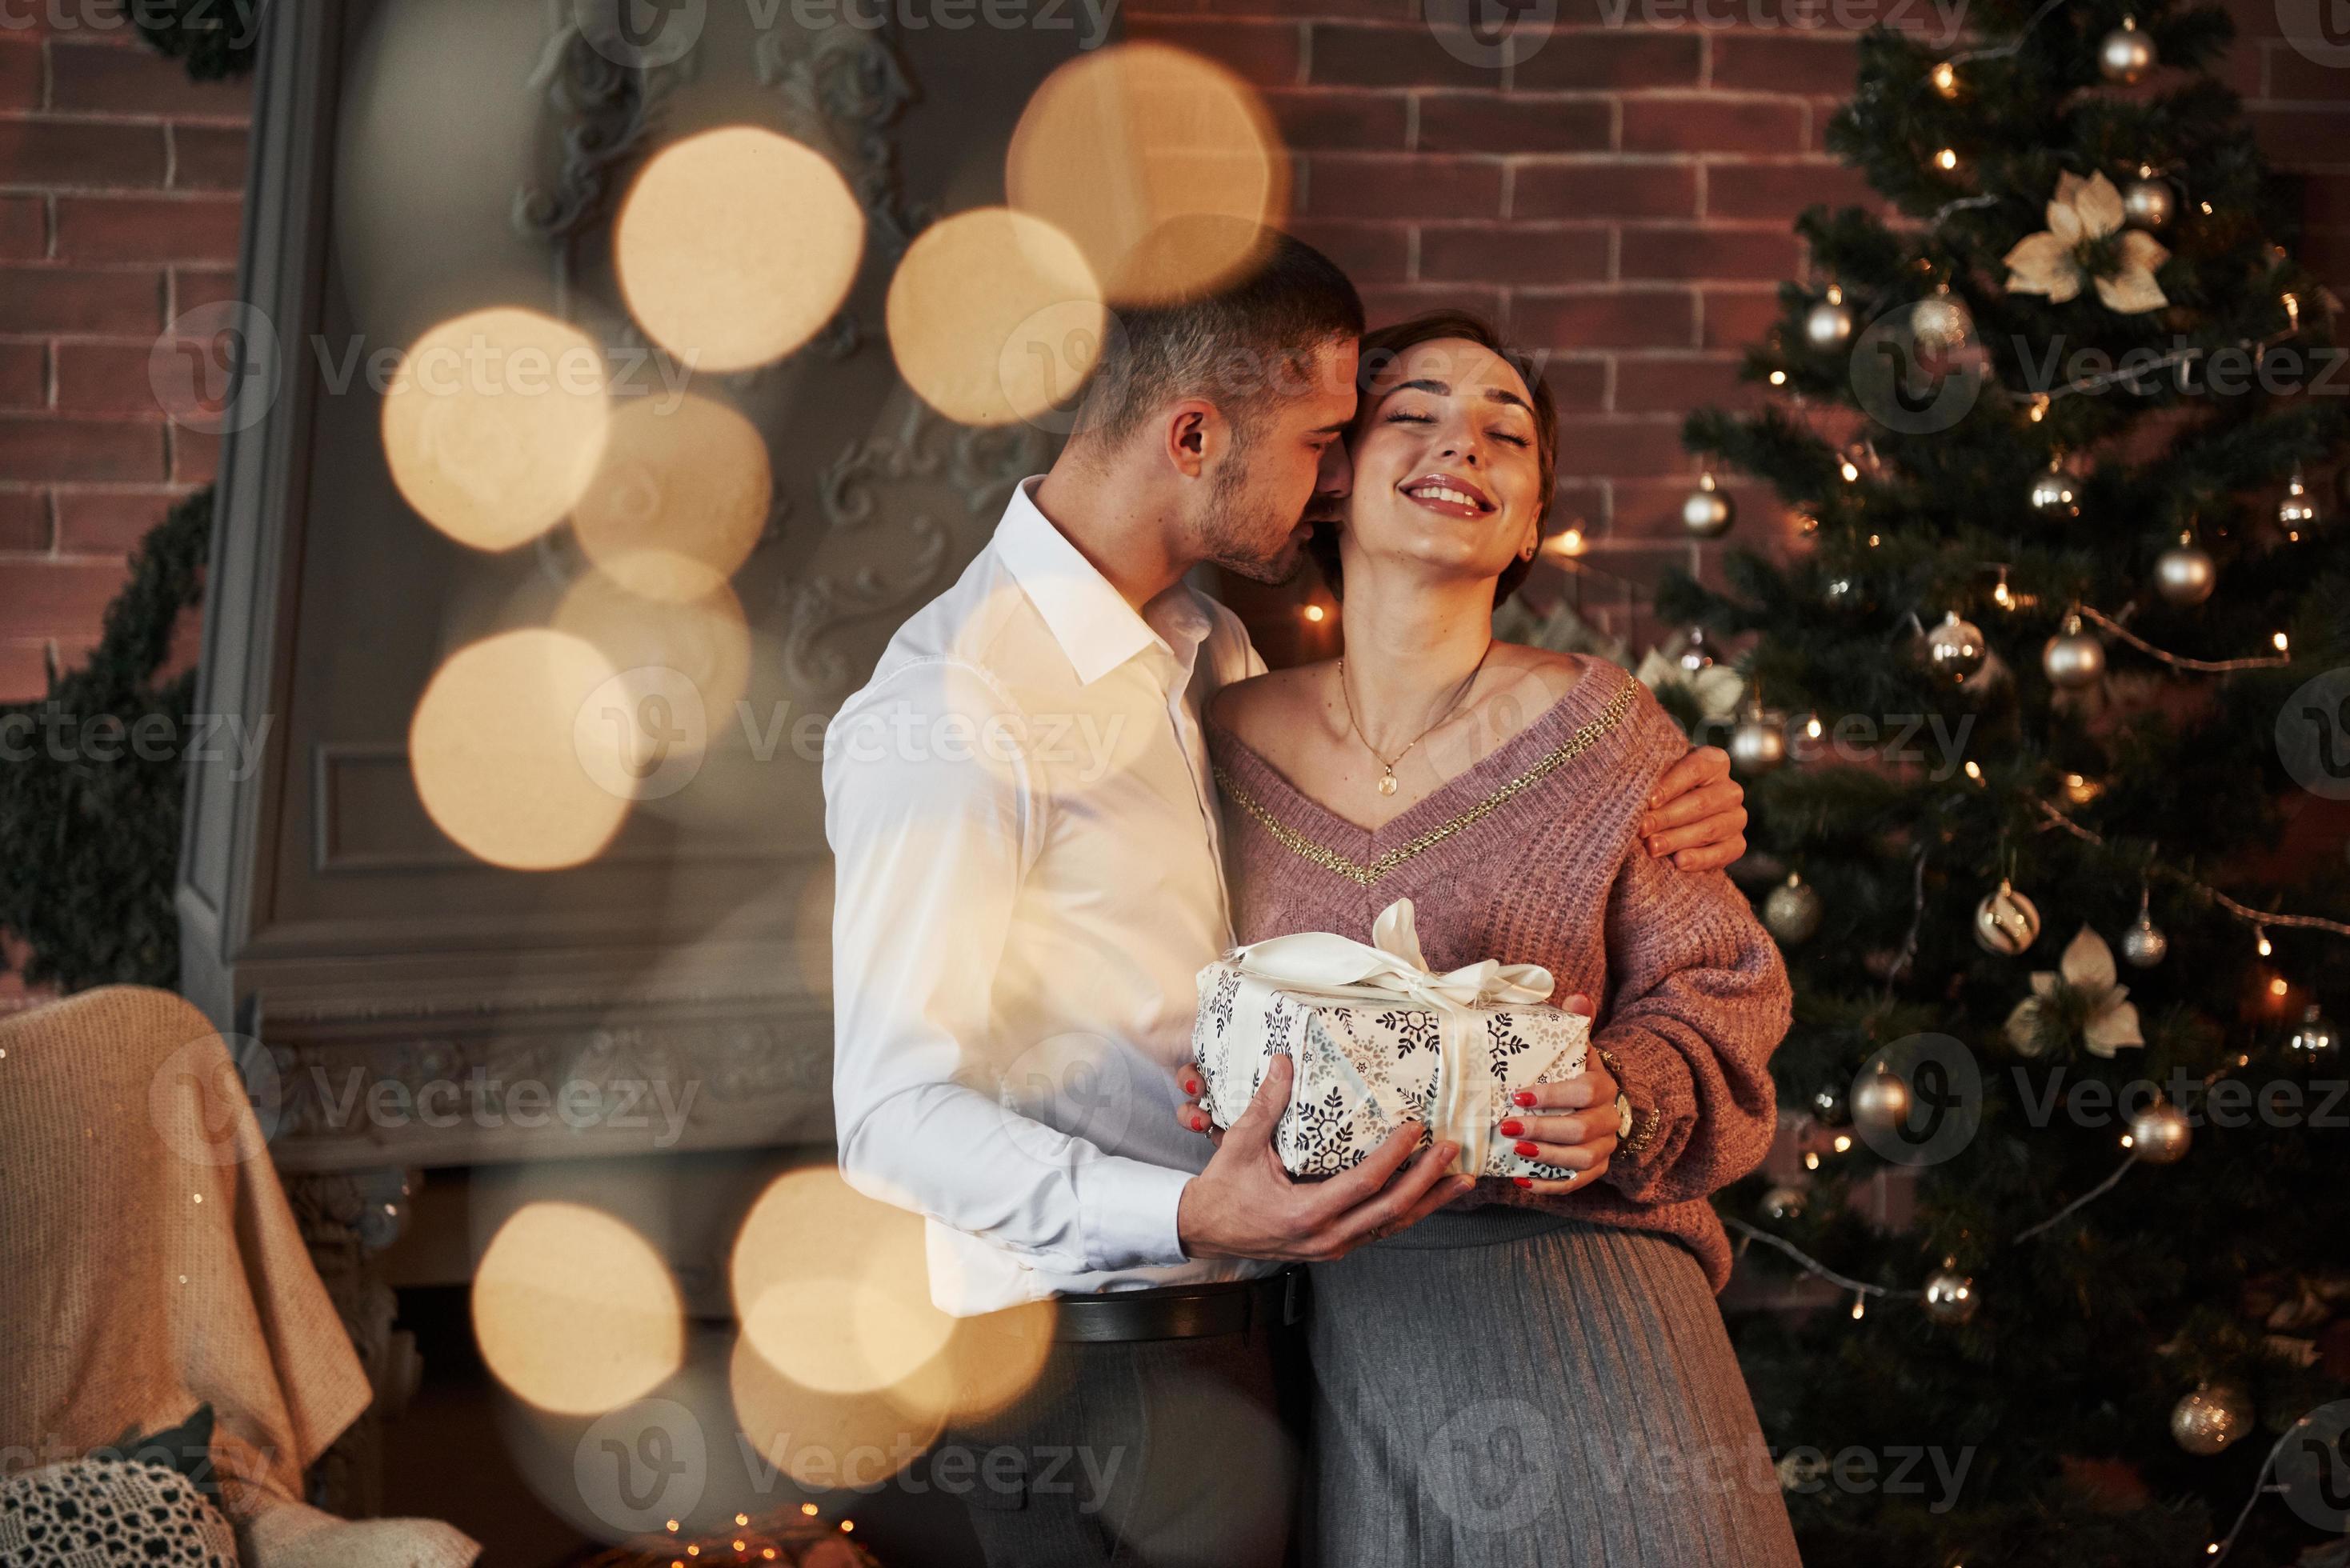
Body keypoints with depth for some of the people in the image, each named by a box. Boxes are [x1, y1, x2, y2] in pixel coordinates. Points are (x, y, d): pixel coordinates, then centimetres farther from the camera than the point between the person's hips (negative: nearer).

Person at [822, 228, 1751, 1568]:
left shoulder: (1216, 652, 13)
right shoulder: (956, 703, -17)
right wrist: (1191, 1216, -36)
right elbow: (897, 1115, -21)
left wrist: (1653, 823, 8)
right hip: (1097, 1362, -8)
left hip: (1257, 1337, 8)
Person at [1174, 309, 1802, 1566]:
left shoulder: (1596, 725, -3)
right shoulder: (1230, 741, 3)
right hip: (1335, 1322, 2)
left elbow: (1717, 987, 1)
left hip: (1576, 1305, -2)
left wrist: (1625, 1107, -18)